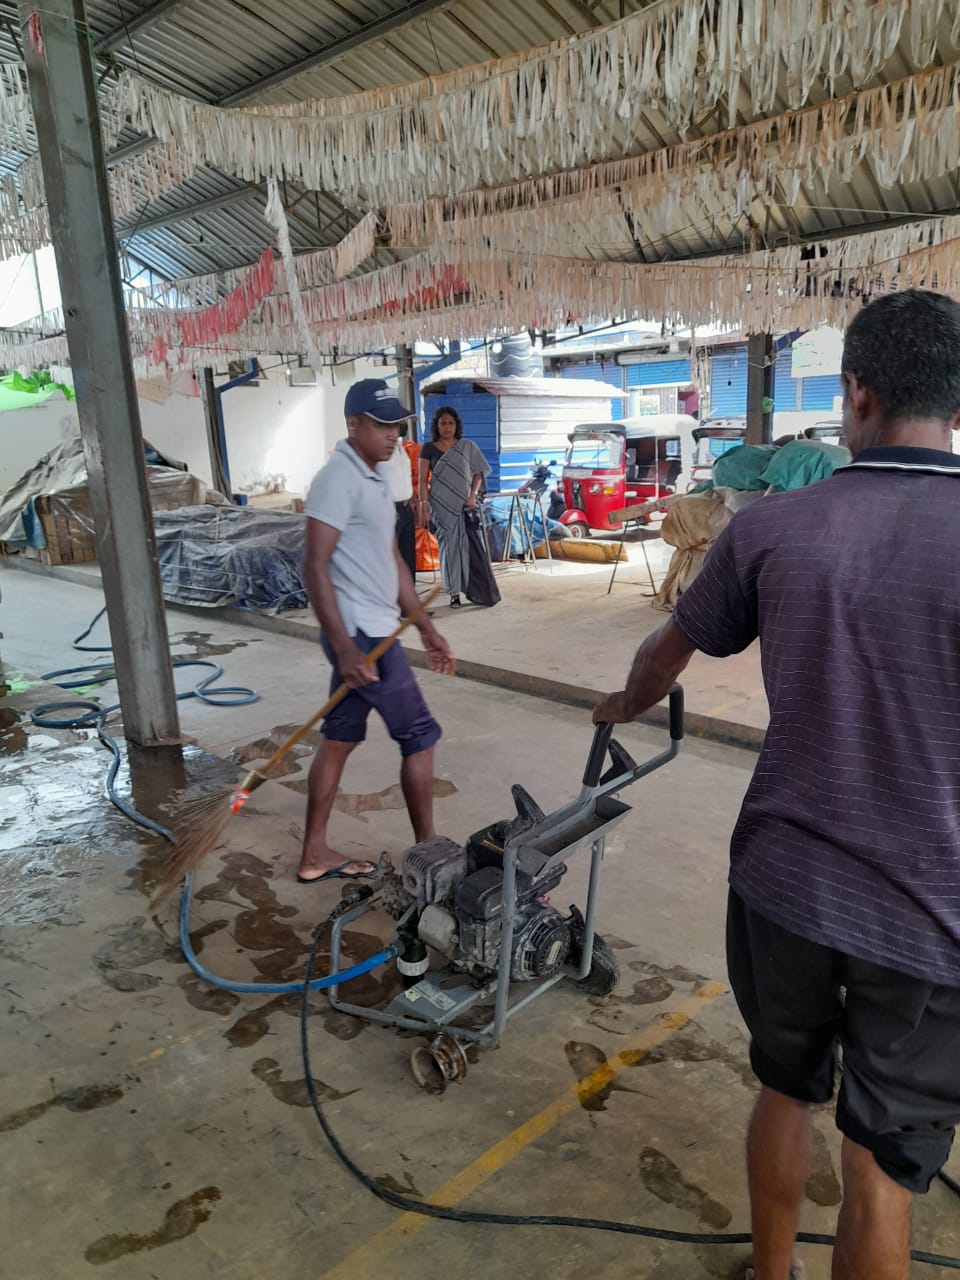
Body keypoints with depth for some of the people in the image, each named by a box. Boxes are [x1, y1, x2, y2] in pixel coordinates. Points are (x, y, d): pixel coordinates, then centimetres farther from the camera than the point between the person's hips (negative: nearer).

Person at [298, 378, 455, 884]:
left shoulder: (373, 478, 15)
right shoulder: (338, 479, -16)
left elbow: (392, 561, 19)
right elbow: (314, 568, -21)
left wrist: (426, 627, 18)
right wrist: (345, 649, -25)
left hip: (369, 632, 9)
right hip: (361, 635, -9)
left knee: (339, 738, 12)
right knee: (418, 734, 1)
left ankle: (314, 854, 22)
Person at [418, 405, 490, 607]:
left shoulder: (467, 447, 7)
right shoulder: (429, 449, 4)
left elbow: (478, 473, 9)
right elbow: (423, 480, 1)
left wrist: (473, 496, -6)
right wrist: (424, 507, -8)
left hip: (464, 505, 1)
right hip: (442, 506, -1)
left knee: (468, 546, -3)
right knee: (448, 545, -2)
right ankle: (455, 593, 0)